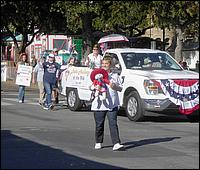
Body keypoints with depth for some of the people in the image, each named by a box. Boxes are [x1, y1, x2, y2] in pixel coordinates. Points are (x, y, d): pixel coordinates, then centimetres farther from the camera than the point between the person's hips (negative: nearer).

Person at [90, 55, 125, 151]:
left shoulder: (115, 75, 13)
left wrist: (115, 86, -7)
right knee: (99, 124, 7)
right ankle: (98, 143, 21)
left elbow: (120, 88, 14)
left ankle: (116, 144, -15)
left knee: (113, 124, -9)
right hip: (99, 104, 1)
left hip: (113, 104, 0)